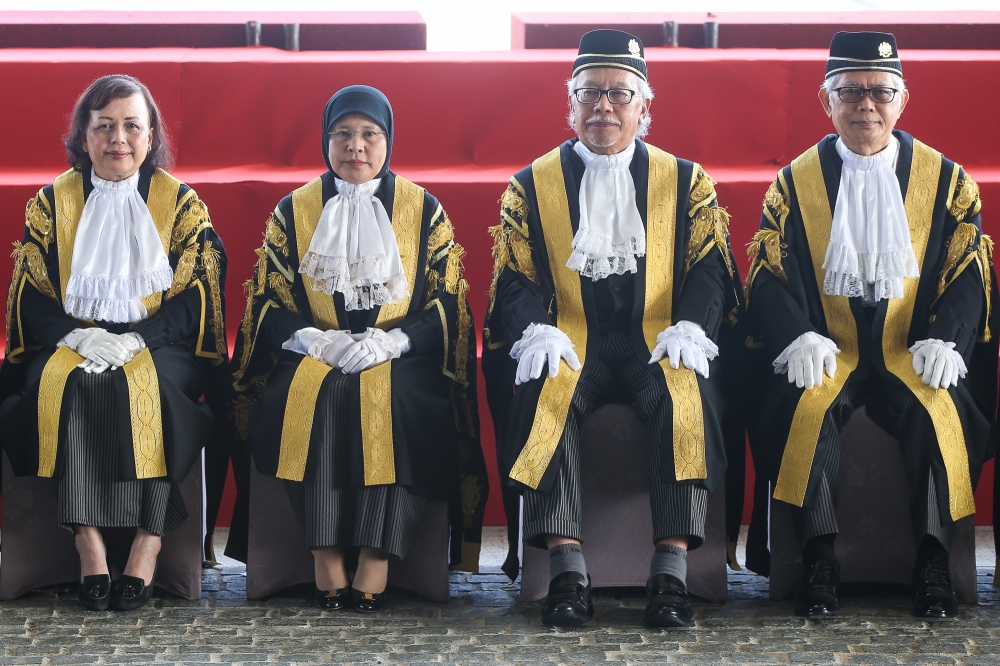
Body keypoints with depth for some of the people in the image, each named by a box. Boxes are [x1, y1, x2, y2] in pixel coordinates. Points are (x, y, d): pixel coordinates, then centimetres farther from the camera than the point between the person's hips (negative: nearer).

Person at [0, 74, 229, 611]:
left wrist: (136, 340, -17)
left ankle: (146, 551, -36)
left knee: (148, 386, -35)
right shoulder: (52, 203, 10)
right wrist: (78, 336, -15)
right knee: (65, 385, -33)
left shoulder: (181, 202, 7)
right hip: (70, 343, 1)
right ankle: (88, 547, -33)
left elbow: (194, 298, -1)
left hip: (158, 346, -1)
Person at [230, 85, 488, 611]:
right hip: (314, 357, 1)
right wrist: (315, 340, -13)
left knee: (394, 400, -35)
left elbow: (446, 306, 3)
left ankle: (376, 562, -32)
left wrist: (389, 341, -14)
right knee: (314, 397, -33)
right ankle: (327, 563, -31)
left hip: (400, 357, -1)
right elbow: (267, 305, 7)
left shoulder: (424, 210, 9)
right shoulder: (293, 212, 11)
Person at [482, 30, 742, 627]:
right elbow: (516, 279, 6)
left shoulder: (685, 181, 14)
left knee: (685, 395, -34)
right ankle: (567, 571, -36)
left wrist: (688, 328, -15)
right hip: (570, 345, 0)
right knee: (541, 394, -34)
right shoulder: (532, 185, 14)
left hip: (656, 343, 0)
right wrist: (538, 331, -15)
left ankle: (673, 570, -36)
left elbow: (709, 266, 5)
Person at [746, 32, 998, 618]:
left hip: (914, 352, 0)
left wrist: (944, 340, -14)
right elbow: (769, 276, 4)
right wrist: (798, 339, -15)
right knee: (805, 409, -32)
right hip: (825, 352, 0)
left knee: (939, 413, -31)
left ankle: (934, 563, -24)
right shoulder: (796, 181, 10)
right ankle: (820, 559, -26)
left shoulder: (946, 179, 10)